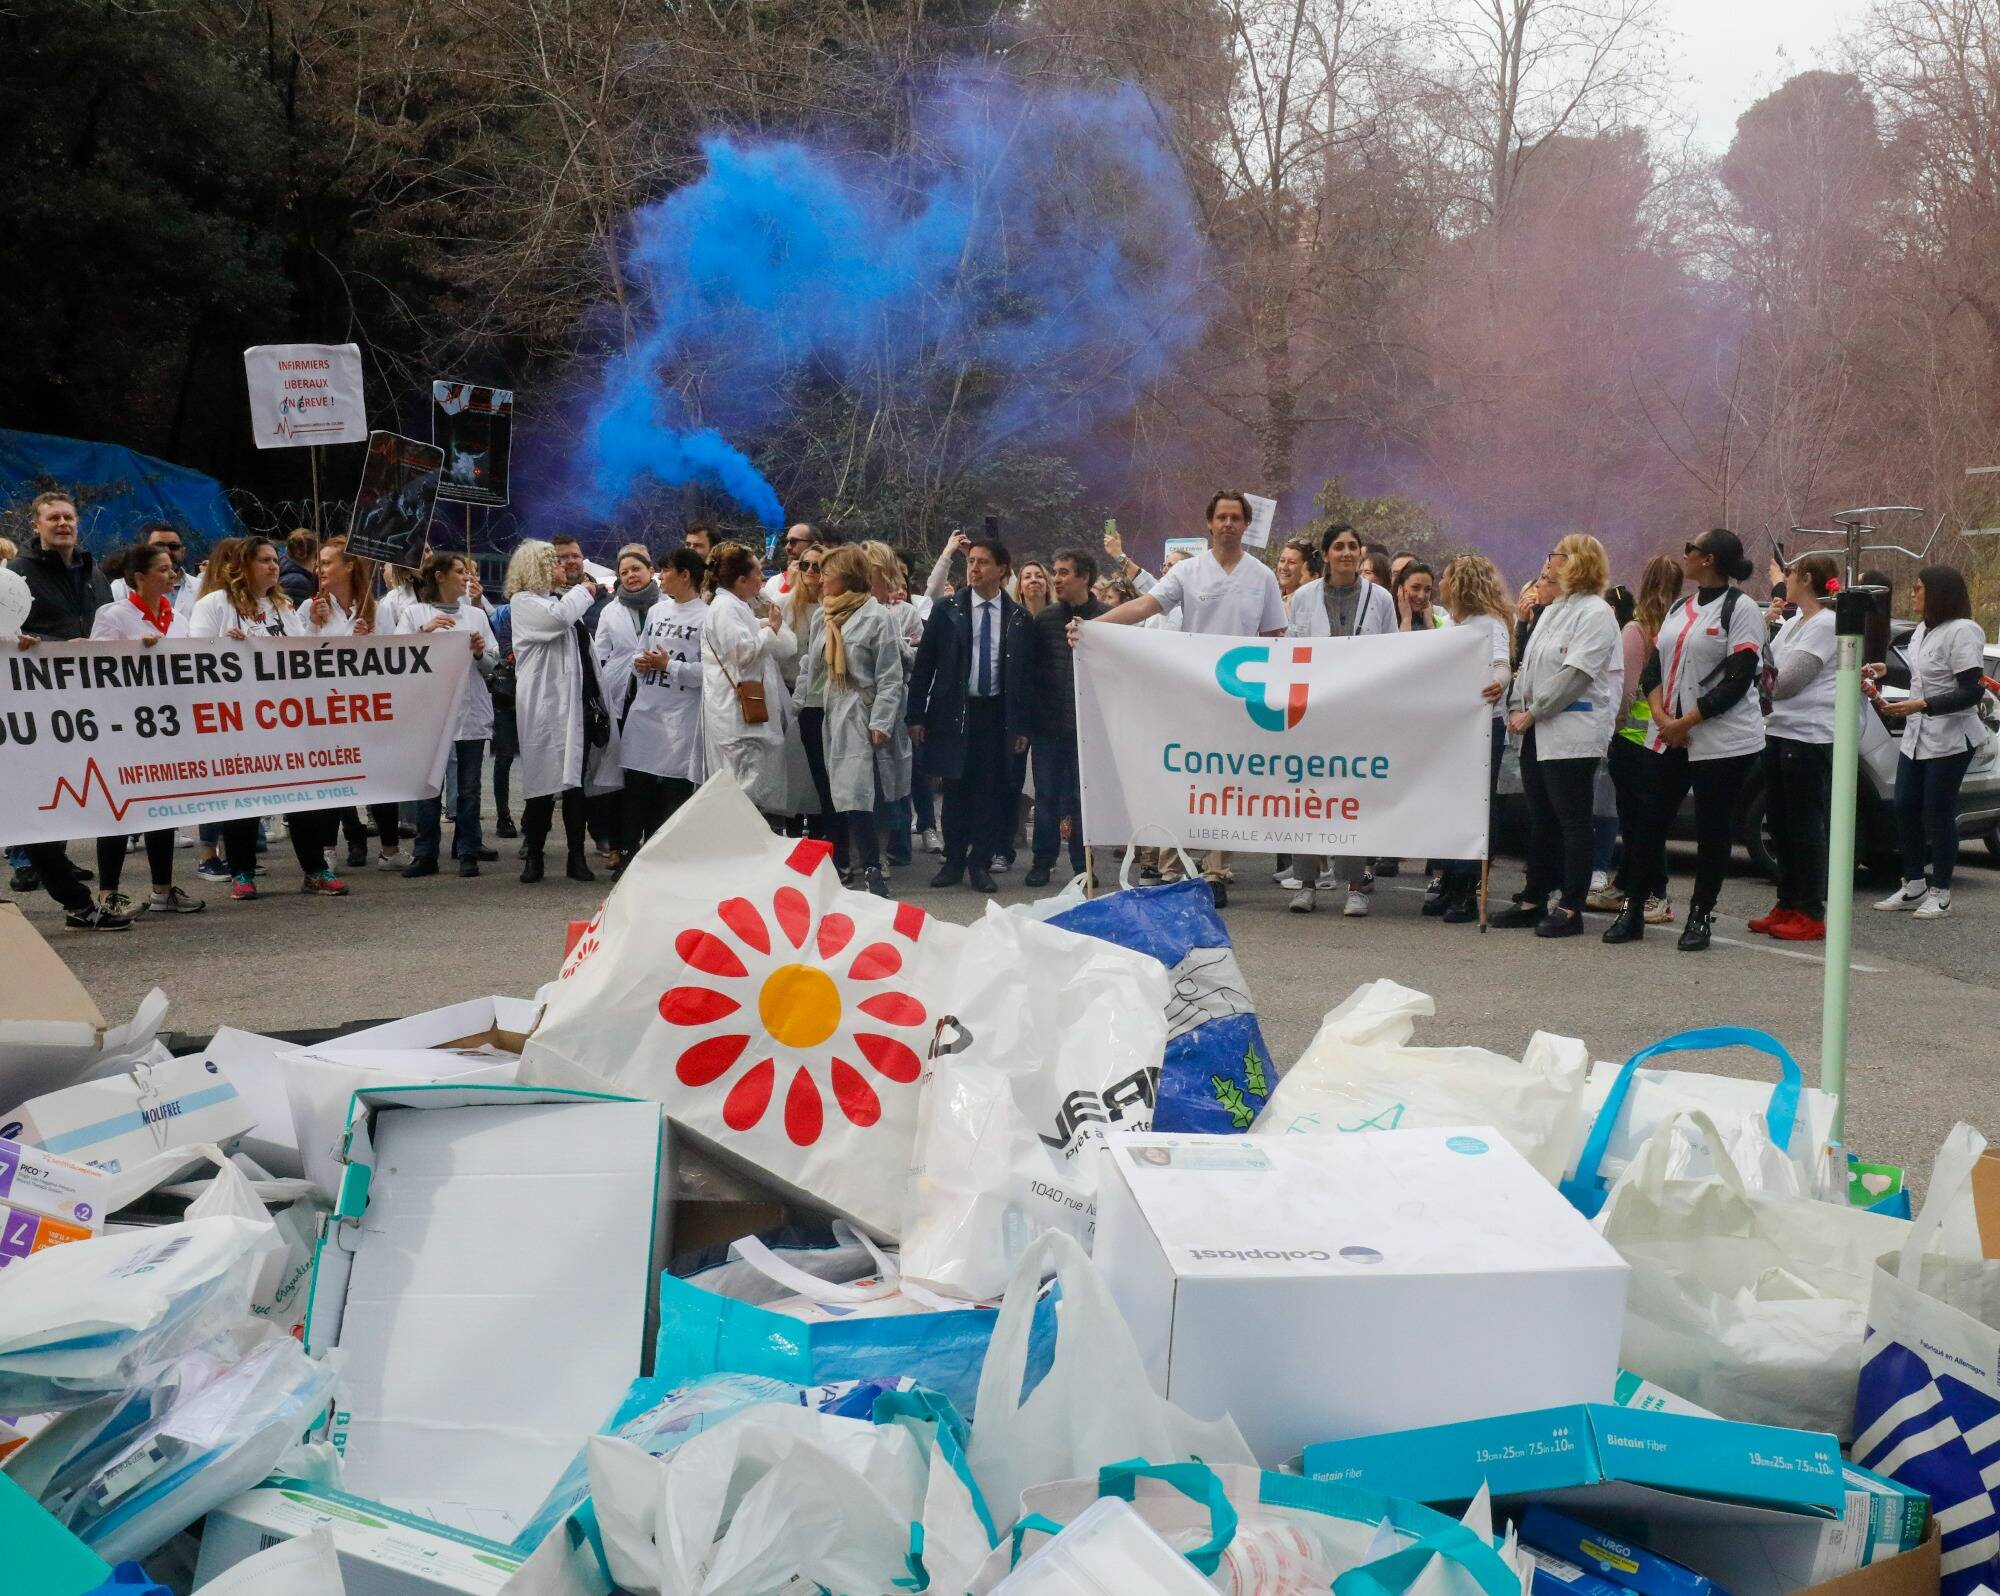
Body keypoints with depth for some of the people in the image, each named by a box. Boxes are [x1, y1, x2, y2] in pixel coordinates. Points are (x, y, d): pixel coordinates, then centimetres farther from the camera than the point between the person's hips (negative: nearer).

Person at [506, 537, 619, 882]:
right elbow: (557, 617, -23)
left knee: (574, 782, 6)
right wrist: (583, 590, -5)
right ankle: (534, 857, 6)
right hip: (546, 705, -6)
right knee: (545, 781, -3)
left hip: (577, 702, 6)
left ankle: (577, 857, 8)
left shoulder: (561, 599, 20)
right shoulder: (523, 602, -2)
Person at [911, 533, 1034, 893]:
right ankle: (953, 861, 17)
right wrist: (917, 716, -4)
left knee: (991, 791, 2)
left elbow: (1027, 674, 6)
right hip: (954, 712, 0)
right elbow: (924, 665, 1)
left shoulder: (1019, 618, 3)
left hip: (998, 714, 0)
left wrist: (1023, 726, 2)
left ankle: (980, 864, 12)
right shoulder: (946, 610, 0)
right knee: (956, 789, 6)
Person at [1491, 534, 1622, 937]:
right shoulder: (1552, 610, 19)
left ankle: (1571, 909, -1)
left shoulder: (1596, 613, -9)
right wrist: (1518, 706, 3)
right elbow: (1528, 662, 18)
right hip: (1537, 732, 9)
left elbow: (1575, 673, -17)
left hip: (1571, 733, -9)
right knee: (1540, 820, 14)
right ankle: (1533, 900, 21)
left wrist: (1534, 712, -14)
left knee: (1573, 820, -4)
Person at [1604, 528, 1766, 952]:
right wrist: (1662, 717, -6)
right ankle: (1633, 911, 14)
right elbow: (1654, 667, 12)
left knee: (1712, 830, 1)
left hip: (1725, 741, -7)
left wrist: (1686, 722, -15)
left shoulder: (1740, 608, -8)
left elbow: (1738, 679, -15)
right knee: (1648, 822, 5)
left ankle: (1700, 917, 11)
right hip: (1671, 738, 7)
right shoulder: (1680, 609, 15)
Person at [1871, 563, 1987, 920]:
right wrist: (1883, 673, 17)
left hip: (1950, 740, -8)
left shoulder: (1963, 632, -14)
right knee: (1905, 809, 8)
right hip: (1915, 737, 8)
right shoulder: (1923, 630, 12)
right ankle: (1913, 886, 20)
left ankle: (1940, 893, 8)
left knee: (1938, 813, -3)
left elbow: (1971, 691, -20)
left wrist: (1921, 705, -26)